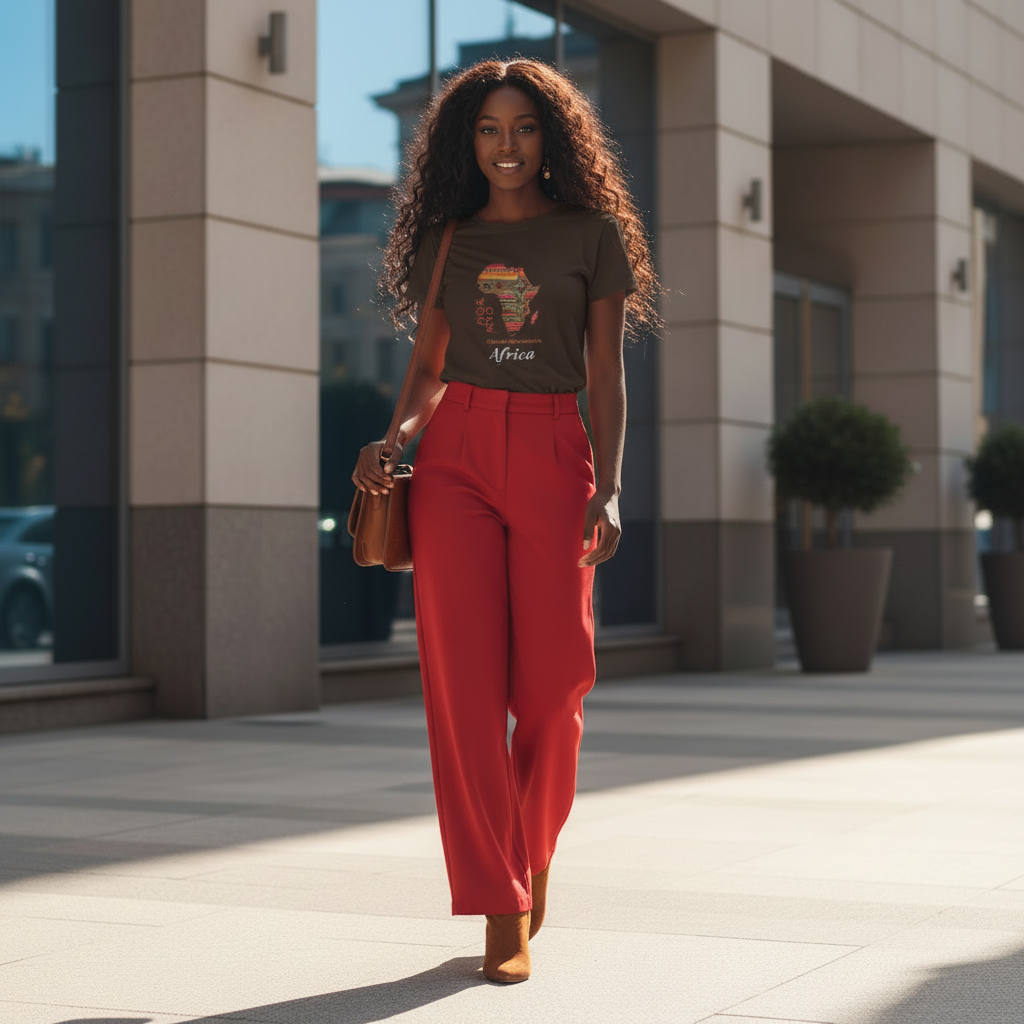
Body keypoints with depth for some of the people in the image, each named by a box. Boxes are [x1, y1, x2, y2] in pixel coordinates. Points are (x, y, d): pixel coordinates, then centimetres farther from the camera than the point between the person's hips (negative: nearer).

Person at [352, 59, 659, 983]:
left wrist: (609, 488, -8)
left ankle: (534, 847, 28)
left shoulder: (594, 235, 7)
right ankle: (503, 913, -1)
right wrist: (395, 442, -6)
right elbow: (433, 373, 14)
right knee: (465, 675, -6)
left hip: (552, 459, -1)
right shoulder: (446, 243, 13)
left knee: (552, 681, -3)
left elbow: (607, 376, 4)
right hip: (456, 457, 1)